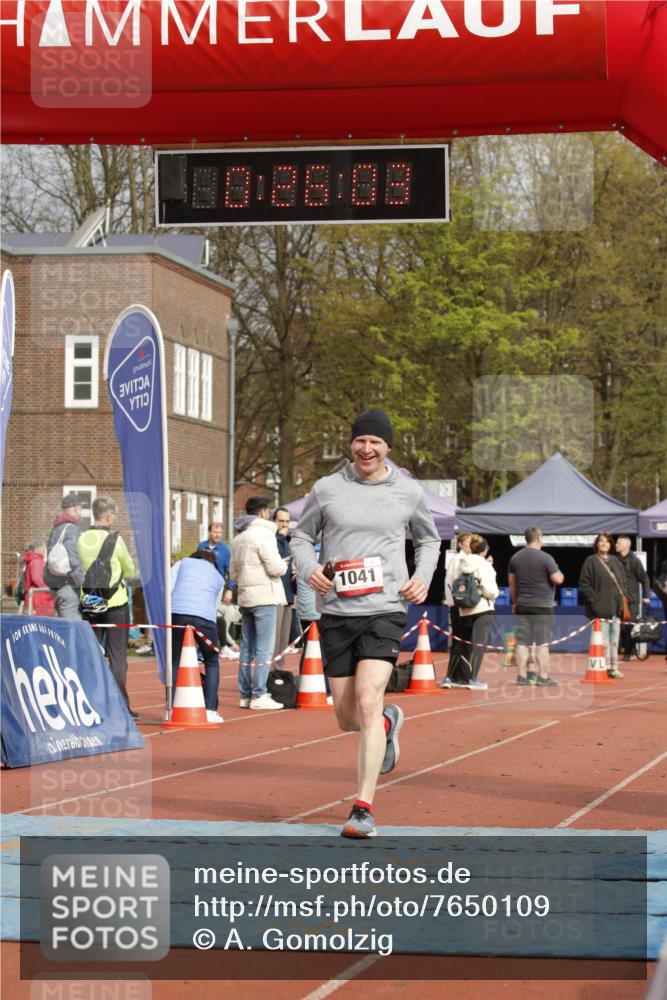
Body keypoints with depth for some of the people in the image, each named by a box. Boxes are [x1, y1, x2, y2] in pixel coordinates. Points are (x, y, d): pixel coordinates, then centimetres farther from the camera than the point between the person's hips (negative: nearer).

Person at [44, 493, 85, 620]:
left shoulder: (56, 529, 18)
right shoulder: (72, 528, -11)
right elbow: (72, 558, -21)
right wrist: (84, 584, -19)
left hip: (56, 585, 10)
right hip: (68, 585, -10)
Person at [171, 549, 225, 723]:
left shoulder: (182, 563, 26)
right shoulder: (218, 577, 29)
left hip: (176, 612, 0)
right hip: (204, 617, 0)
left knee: (175, 661, 13)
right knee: (212, 662, 17)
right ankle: (210, 710, 9)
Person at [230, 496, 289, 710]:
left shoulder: (238, 538, 17)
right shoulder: (263, 534, -11)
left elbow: (234, 571, 22)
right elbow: (275, 568, -16)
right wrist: (284, 564, 3)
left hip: (245, 597, 9)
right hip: (264, 596, -9)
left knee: (247, 647, 11)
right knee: (264, 648, -7)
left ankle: (245, 694, 13)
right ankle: (259, 695, -10)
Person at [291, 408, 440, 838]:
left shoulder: (408, 492, 5)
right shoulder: (327, 489, 3)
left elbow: (429, 539, 21)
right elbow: (302, 535, 15)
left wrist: (423, 578, 4)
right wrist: (309, 569, -5)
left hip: (385, 612, -2)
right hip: (337, 613, 2)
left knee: (368, 702, -19)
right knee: (347, 718, 8)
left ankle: (364, 808, -16)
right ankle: (388, 722, 46)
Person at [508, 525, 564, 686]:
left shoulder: (515, 557, 8)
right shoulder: (545, 558, -11)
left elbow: (511, 582, 14)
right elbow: (557, 580, -12)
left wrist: (514, 602, 22)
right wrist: (560, 574, 10)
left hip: (522, 605, 5)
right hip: (542, 605, -5)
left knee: (522, 642, 5)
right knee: (542, 643, -2)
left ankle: (522, 676, 5)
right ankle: (543, 677, -2)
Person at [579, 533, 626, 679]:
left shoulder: (615, 561, 15)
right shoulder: (591, 561, -2)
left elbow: (622, 580, 23)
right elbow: (584, 583, -5)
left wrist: (622, 596, 11)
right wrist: (593, 598, -12)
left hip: (615, 606, 6)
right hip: (600, 607, -6)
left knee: (614, 640, 8)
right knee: (603, 640, -8)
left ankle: (613, 668, 13)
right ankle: (604, 668, -4)